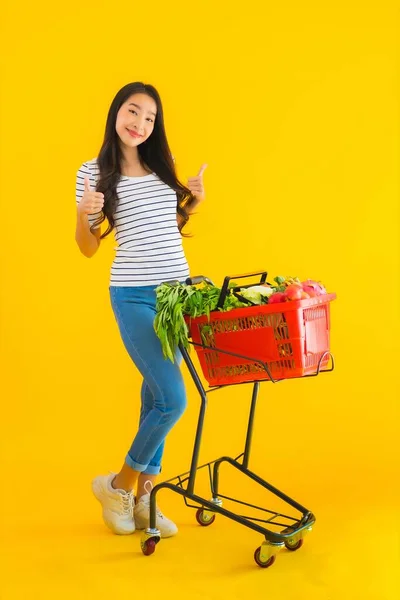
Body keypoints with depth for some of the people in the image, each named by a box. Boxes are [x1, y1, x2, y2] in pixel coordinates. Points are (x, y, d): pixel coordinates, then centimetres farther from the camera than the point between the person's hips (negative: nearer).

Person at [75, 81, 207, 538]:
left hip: (178, 291, 5)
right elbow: (88, 248, 0)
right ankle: (118, 485, 12)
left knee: (156, 395, 10)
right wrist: (84, 215, -19)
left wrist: (192, 201, 5)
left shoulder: (160, 168, 9)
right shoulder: (93, 172, -4)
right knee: (172, 400, -10)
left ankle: (144, 496, 22)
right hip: (134, 298, -5)